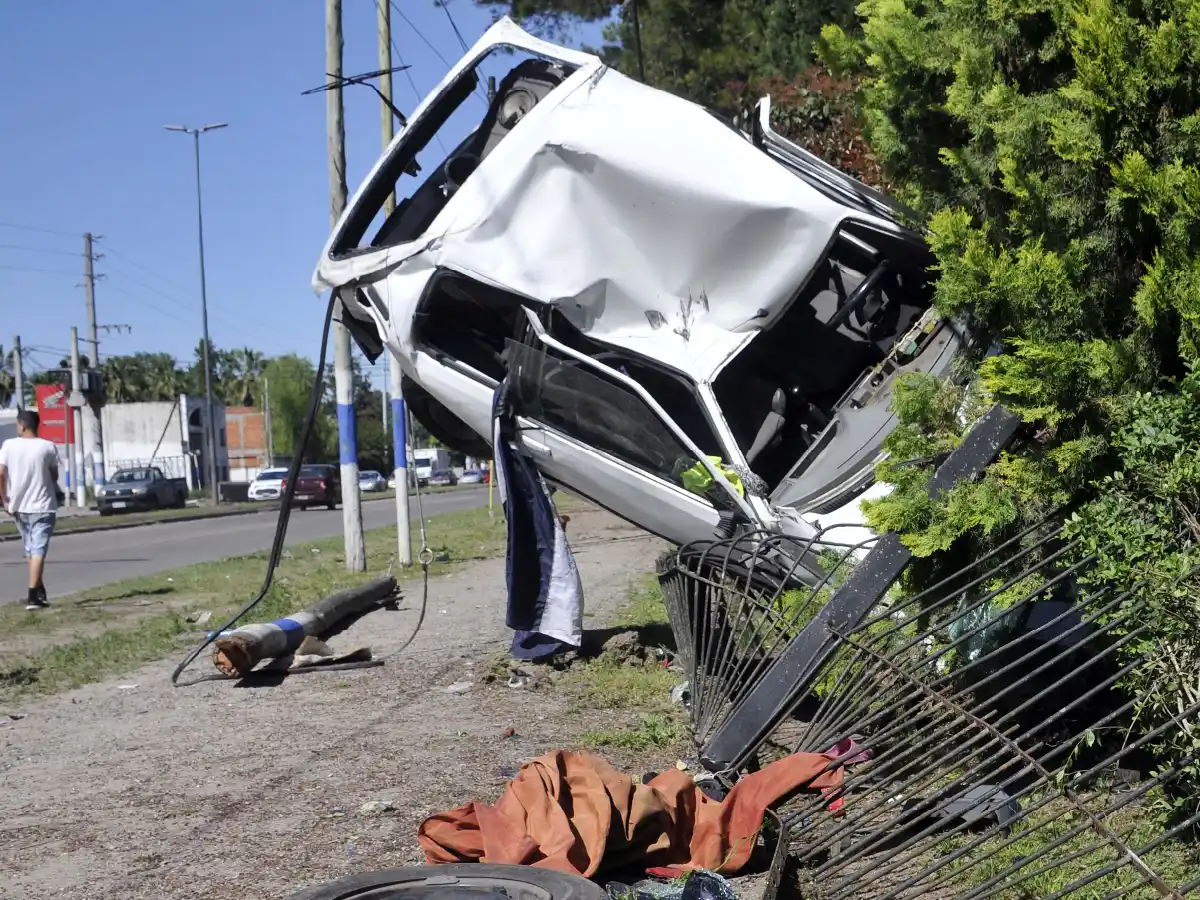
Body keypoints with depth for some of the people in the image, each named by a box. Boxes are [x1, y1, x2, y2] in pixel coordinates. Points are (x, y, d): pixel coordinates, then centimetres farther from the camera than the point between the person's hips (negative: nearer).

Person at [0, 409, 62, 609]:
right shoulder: (48, 447, -7)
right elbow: (54, 476, 2)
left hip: (18, 506, 3)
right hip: (42, 506, -3)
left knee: (30, 550, 18)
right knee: (38, 551, -5)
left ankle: (39, 591, 26)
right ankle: (33, 596, -13)